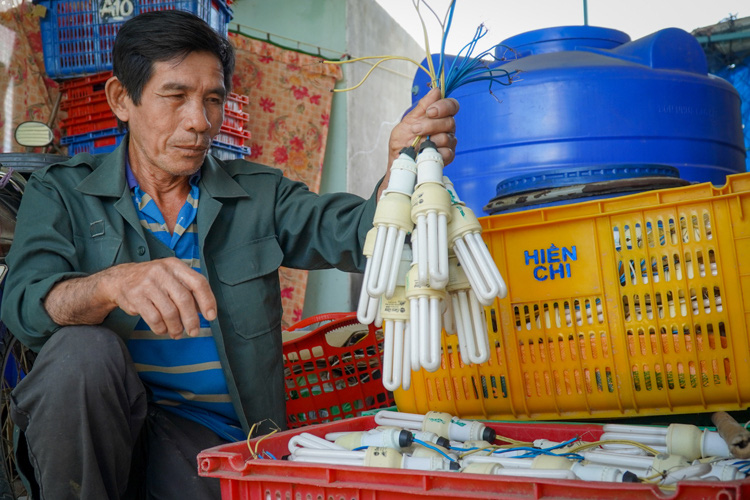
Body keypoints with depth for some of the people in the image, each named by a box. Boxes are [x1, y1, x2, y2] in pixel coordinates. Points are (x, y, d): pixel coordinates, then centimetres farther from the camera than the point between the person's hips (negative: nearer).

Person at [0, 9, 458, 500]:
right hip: (101, 424, 1)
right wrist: (112, 284, -35)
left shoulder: (259, 195, 8)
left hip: (208, 434, 0)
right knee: (84, 351, -28)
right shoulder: (60, 194, 4)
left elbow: (353, 233, -8)